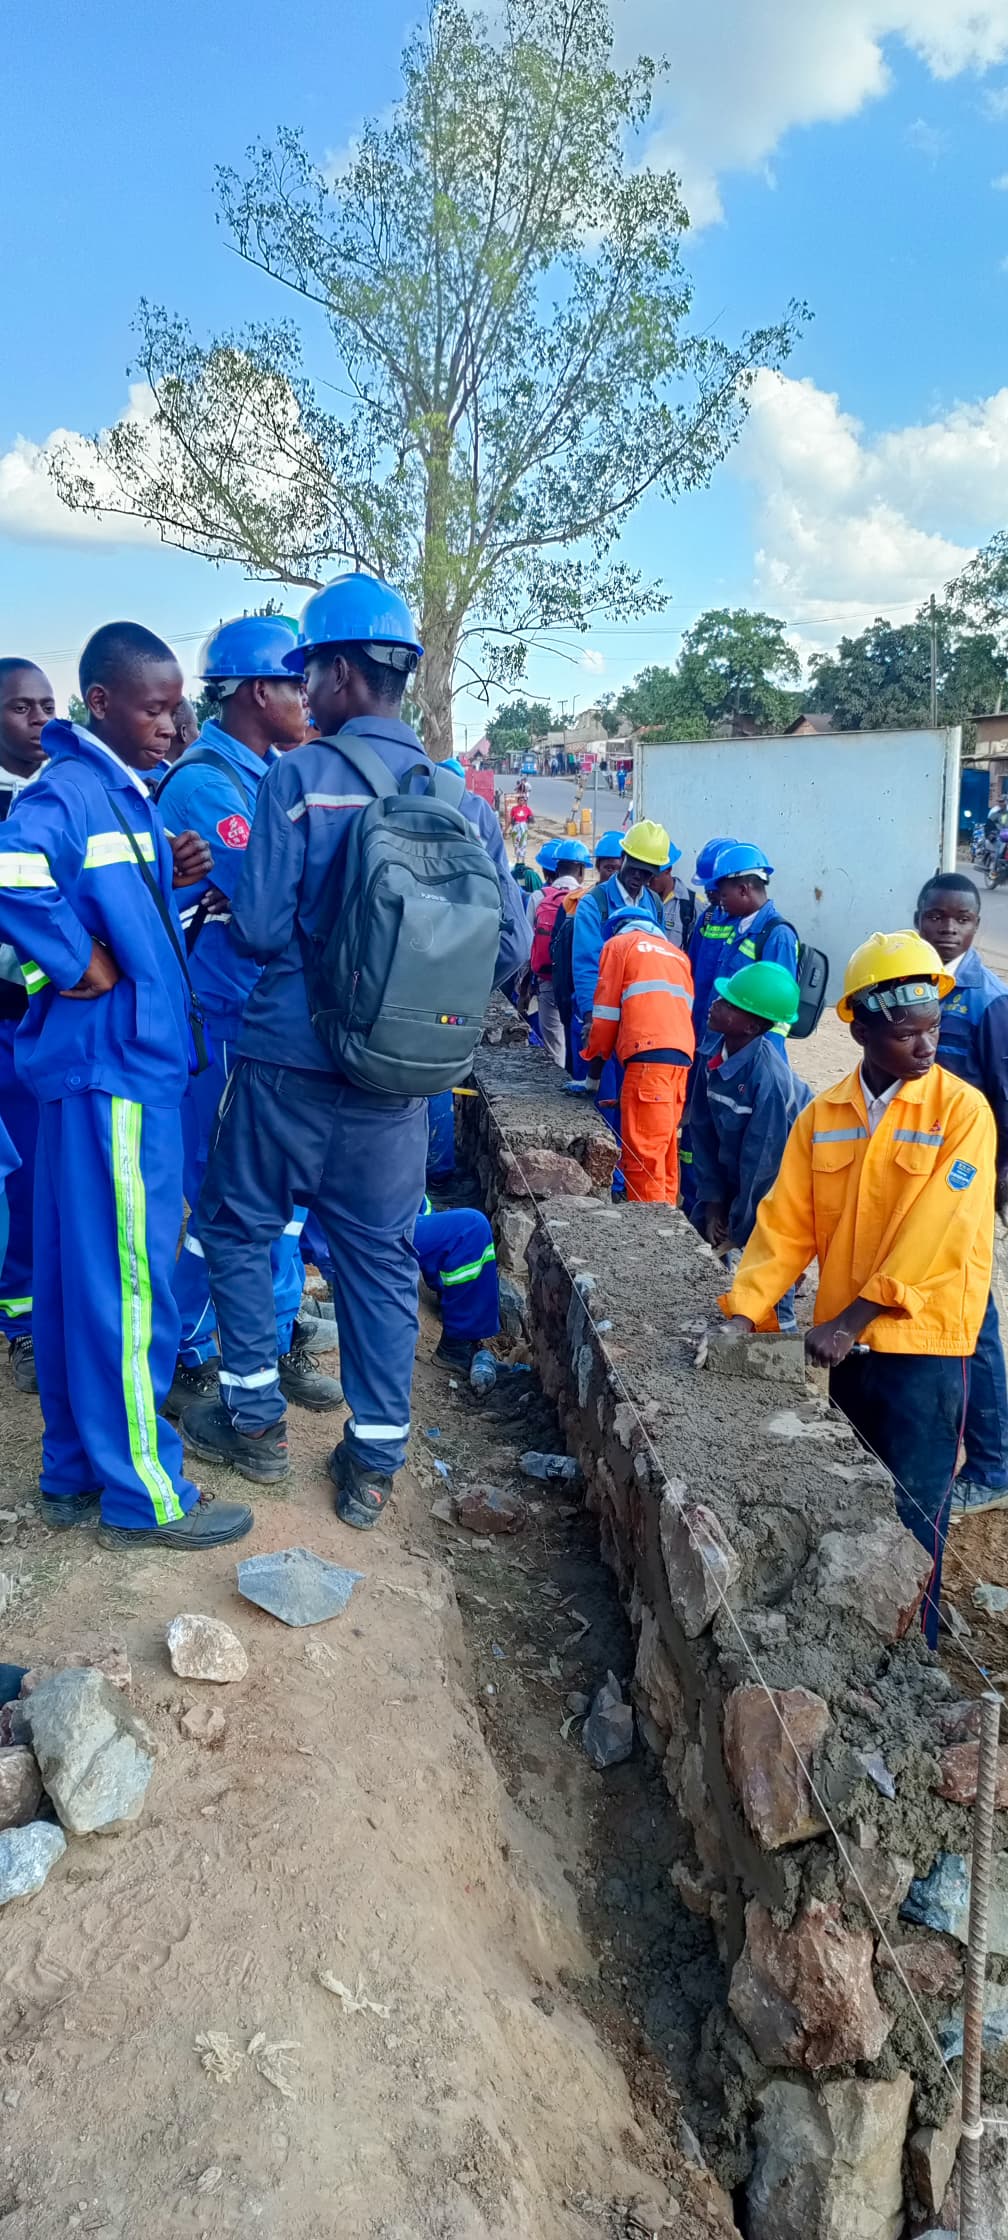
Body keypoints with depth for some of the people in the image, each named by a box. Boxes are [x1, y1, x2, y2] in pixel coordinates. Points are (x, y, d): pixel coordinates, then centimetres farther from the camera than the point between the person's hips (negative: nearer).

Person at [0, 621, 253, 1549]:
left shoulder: (129, 794, 16)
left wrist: (173, 878, 4)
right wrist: (81, 966, -21)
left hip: (136, 1064, 9)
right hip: (110, 1068, -9)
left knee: (79, 1276, 15)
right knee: (128, 1282, -1)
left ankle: (77, 1471, 27)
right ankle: (142, 1492, 11)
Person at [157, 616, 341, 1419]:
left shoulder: (268, 777, 13)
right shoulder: (203, 781, -15)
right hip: (215, 1027, -9)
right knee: (207, 1197, 1)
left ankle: (276, 1345, 27)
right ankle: (191, 1364, 16)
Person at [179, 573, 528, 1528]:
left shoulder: (298, 777, -10)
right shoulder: (460, 798, 2)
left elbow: (261, 929, -15)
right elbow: (511, 945, 0)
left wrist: (225, 890, 8)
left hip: (288, 1061, -3)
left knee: (238, 1228, 18)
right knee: (381, 1259, 12)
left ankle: (254, 1419, 26)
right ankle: (374, 1463, 20)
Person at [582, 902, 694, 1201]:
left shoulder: (619, 943, 15)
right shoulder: (677, 954, 31)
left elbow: (606, 1011, 10)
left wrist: (593, 1069, 17)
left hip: (648, 1054, -6)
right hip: (681, 1055, 6)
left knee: (641, 1152, -9)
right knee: (665, 1149, 10)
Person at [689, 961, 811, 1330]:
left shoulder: (768, 1077, -33)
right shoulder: (712, 1053, -13)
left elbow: (762, 1162, -25)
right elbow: (703, 1127, -5)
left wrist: (739, 1234, -16)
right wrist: (712, 1200, -5)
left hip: (777, 1180, -7)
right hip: (733, 1174, 7)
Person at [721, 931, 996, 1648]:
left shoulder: (963, 1111, -10)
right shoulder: (823, 1116, 3)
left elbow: (933, 1232, -18)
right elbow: (786, 1223, -1)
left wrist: (852, 1319, -20)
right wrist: (744, 1313, -13)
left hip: (924, 1343, -4)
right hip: (844, 1342, 4)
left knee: (909, 1522, 2)